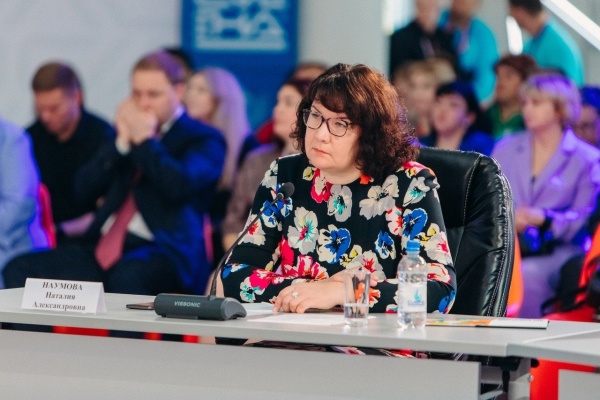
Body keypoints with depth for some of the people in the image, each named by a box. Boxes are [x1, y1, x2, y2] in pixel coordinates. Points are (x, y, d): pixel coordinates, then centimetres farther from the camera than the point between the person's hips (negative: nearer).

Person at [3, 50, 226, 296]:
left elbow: (179, 187, -15)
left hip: (162, 252, -6)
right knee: (21, 269, -16)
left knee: (127, 277, -43)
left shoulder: (203, 139, 5)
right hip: (105, 250, 7)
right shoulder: (128, 130, 22)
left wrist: (144, 140, -6)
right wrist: (123, 141, 2)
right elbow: (85, 188, 13)